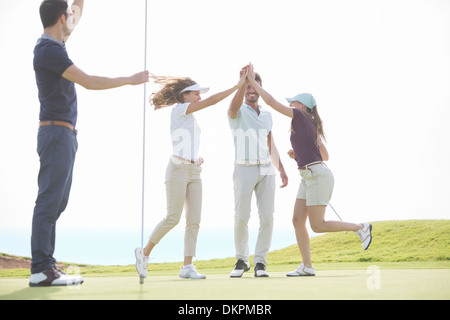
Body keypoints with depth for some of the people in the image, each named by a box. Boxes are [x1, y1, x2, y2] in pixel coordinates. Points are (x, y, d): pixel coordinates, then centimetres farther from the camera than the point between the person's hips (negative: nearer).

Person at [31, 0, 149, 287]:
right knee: (49, 201, -9)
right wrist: (130, 80, -10)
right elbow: (89, 82, -18)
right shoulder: (49, 49, -13)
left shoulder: (54, 44, 15)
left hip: (63, 135, 10)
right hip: (57, 133, -10)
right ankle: (41, 270, -6)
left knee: (55, 202, 9)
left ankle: (46, 266, 13)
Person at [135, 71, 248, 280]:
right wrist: (237, 86, -10)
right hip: (178, 169, -8)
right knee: (173, 218, -9)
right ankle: (144, 253, 7)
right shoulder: (179, 110, -3)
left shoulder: (191, 117, 22)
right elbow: (210, 101, -12)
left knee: (194, 220, -2)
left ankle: (187, 266, -1)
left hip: (194, 172, 8)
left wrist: (197, 158, 8)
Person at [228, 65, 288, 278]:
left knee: (267, 218, -4)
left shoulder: (267, 115, 17)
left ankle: (260, 262, 5)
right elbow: (234, 105, -27)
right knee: (241, 218, -5)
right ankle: (242, 260, 13)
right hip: (244, 170, -4)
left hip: (266, 170, 4)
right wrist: (243, 81, -40)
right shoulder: (237, 112, 1)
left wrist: (281, 170, 14)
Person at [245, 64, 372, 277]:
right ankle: (307, 266, 5)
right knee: (297, 220, 3)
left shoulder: (300, 116, -7)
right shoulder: (312, 126, 18)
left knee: (317, 226, -6)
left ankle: (360, 228, 6)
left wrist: (252, 81, 0)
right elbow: (325, 155, 23)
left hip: (318, 176, -10)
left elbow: (271, 101, -8)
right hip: (309, 178, 10)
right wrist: (298, 154, 18)